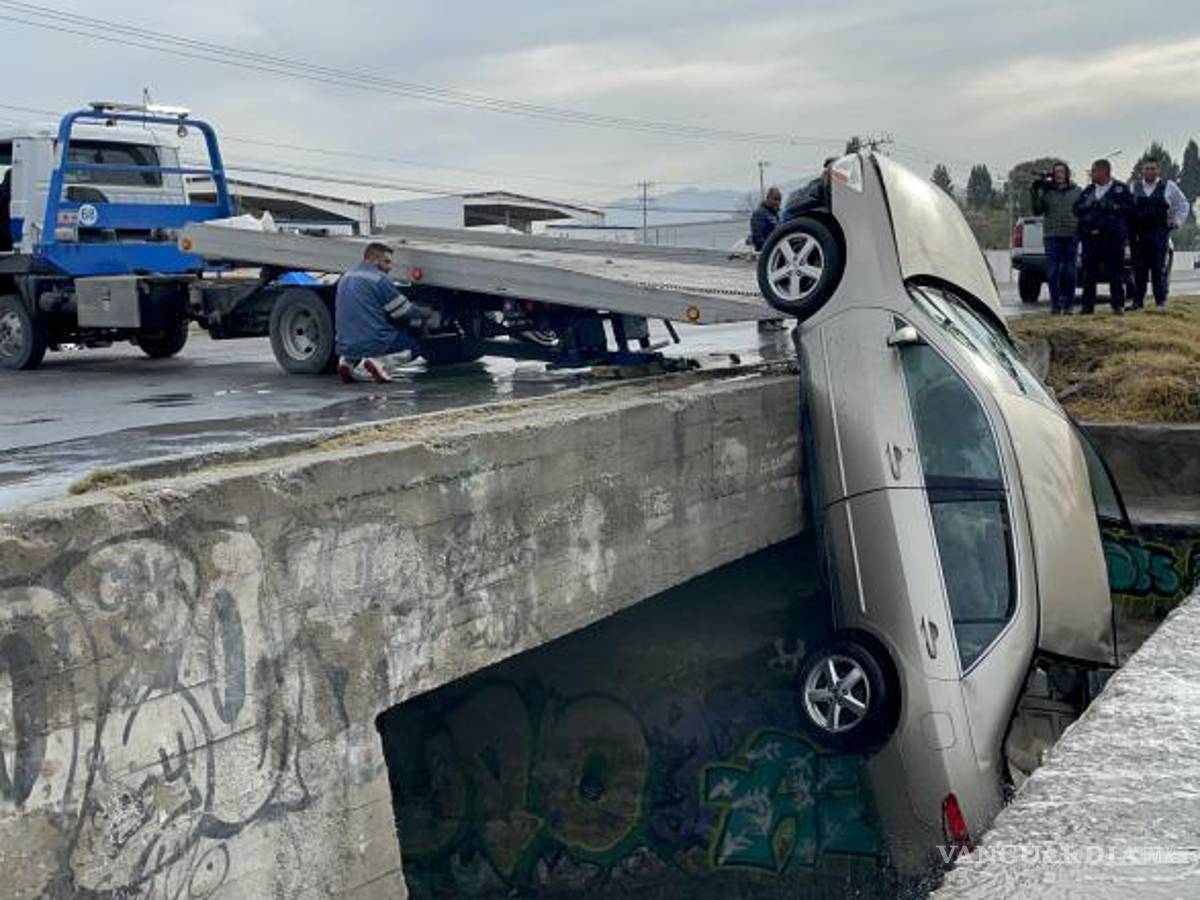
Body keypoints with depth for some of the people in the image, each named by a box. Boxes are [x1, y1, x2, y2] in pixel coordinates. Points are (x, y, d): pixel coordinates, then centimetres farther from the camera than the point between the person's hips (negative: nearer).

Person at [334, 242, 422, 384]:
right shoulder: (379, 279, -10)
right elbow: (406, 312, -4)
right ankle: (378, 362, -10)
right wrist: (421, 315, 20)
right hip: (373, 344, -7)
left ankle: (348, 361, 8)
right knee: (412, 346, 14)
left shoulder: (345, 278, 15)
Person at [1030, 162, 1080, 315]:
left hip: (1071, 236, 0)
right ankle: (1055, 304, 5)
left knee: (1069, 272, 2)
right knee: (1052, 272, -2)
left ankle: (1068, 304, 10)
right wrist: (1035, 194, -12)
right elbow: (1037, 211, 0)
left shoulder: (1076, 191, 8)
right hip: (1052, 236, 0)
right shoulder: (1046, 191, 6)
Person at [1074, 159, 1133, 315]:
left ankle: (1118, 305, 5)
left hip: (1113, 237, -3)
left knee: (1115, 272, -1)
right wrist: (1091, 206, -2)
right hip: (1090, 236, 3)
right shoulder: (1087, 191, 17)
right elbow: (1077, 208, 10)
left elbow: (1129, 207, -2)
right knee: (1089, 272, 2)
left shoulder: (1120, 188, 5)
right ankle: (1087, 305, 6)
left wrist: (1110, 206, -6)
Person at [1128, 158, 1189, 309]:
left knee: (1159, 268, -2)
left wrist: (1177, 222, 6)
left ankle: (1161, 300, 3)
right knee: (1139, 268, 2)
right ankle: (1137, 301, 6)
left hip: (1159, 234, -1)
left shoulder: (1168, 187, 7)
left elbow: (1182, 204, 16)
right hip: (1138, 234, 1)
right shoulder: (1133, 188, 10)